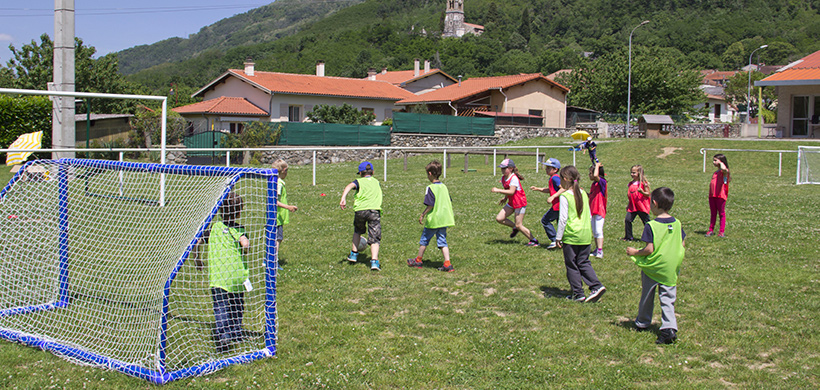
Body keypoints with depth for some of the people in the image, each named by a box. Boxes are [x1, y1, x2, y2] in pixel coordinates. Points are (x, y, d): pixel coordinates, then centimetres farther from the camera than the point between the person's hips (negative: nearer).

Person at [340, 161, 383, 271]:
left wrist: (343, 198, -22)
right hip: (375, 210, 1)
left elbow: (349, 186, -9)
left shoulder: (359, 181, 12)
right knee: (374, 238, -1)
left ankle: (354, 254, 32)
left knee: (357, 231, 29)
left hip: (360, 209, -1)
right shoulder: (377, 182, 25)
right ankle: (374, 261, -19)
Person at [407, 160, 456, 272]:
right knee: (442, 242, 7)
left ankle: (418, 261, 26)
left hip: (433, 220, -6)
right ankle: (447, 264, -5)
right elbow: (450, 203, 14)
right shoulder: (444, 187, 8)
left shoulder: (430, 188, -14)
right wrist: (450, 215, 27)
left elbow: (430, 205, -18)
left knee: (424, 240, 12)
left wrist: (422, 215, -6)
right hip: (444, 220, 6)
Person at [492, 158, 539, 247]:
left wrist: (498, 190, -32)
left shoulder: (514, 178, -22)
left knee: (519, 225, -5)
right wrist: (505, 198, 8)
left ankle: (534, 240, 10)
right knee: (499, 218, -2)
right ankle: (515, 227, 21)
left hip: (520, 203, -8)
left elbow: (511, 191, -32)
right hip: (511, 203, 9)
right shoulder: (503, 178, 5)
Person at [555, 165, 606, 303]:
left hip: (571, 235, -6)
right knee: (584, 262, 15)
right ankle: (597, 286, 0)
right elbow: (589, 216, 15)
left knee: (571, 265, 5)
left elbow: (563, 219, -12)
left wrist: (558, 237, -5)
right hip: (586, 235, 6)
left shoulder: (565, 196, -11)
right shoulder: (584, 194, 9)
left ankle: (578, 294, 8)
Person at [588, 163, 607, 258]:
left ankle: (600, 252, -10)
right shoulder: (594, 184, 13)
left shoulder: (602, 182, -12)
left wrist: (597, 166, -19)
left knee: (598, 231, -10)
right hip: (593, 210, 9)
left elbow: (595, 175, -32)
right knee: (594, 231, 13)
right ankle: (597, 250, 22)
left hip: (599, 211, -9)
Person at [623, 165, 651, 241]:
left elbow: (648, 194, -7)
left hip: (642, 206, -5)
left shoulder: (643, 183, -7)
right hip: (632, 206, 6)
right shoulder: (631, 184, 11)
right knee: (627, 220, -4)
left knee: (646, 222, 2)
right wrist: (628, 205, 19)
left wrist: (642, 192, -26)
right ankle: (629, 237, 7)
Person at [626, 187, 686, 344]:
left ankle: (642, 323, 32)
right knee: (668, 299, 5)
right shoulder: (677, 224, 0)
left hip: (652, 267, -3)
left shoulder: (651, 226, -16)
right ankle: (669, 328, -9)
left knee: (647, 297, 15)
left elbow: (649, 249, -19)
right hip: (671, 269, 4)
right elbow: (682, 245, 7)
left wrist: (635, 253, -3)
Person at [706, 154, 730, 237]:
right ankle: (711, 230, 19)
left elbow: (724, 169, -36)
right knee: (713, 213, 13)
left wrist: (721, 162, -18)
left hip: (720, 196, -8)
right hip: (712, 195, 8)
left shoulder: (724, 171, -9)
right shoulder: (715, 172, 18)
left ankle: (721, 231, 6)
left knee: (721, 213, 2)